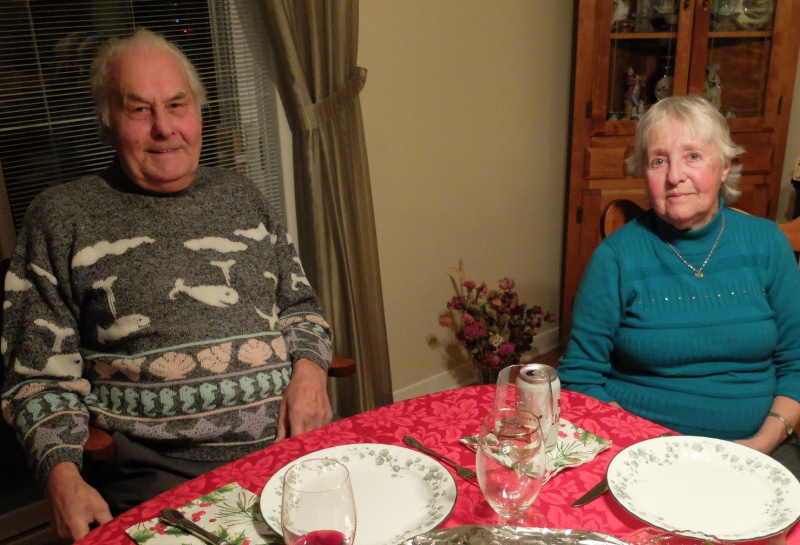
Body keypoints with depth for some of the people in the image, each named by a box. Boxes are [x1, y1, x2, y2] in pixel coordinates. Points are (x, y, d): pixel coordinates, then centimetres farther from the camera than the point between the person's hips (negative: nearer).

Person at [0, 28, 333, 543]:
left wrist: (310, 368, -1)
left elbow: (299, 302, 20)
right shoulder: (62, 217, 4)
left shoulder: (240, 195, 16)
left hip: (292, 441, 4)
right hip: (161, 471, -3)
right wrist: (63, 476, -12)